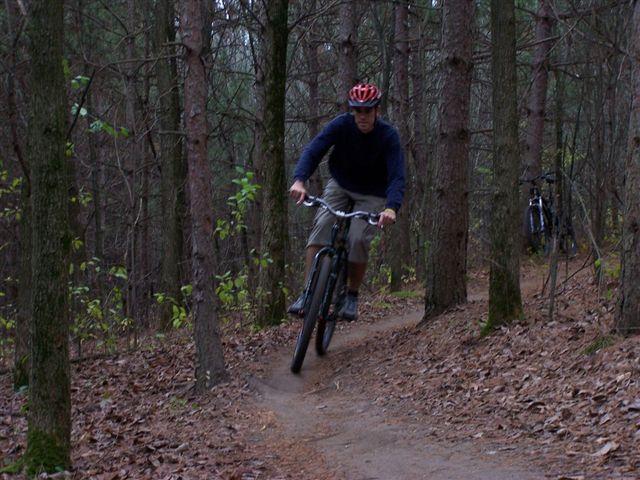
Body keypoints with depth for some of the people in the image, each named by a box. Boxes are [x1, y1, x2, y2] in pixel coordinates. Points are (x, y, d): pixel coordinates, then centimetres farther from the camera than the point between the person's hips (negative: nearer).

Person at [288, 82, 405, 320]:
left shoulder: (388, 136, -24)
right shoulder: (341, 125, -20)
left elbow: (397, 176, -33)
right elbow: (313, 150, -30)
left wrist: (392, 207, -51)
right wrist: (299, 180, -48)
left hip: (372, 194, -2)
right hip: (340, 185, 2)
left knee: (359, 239, -21)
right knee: (321, 226, -22)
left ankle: (352, 296, 2)